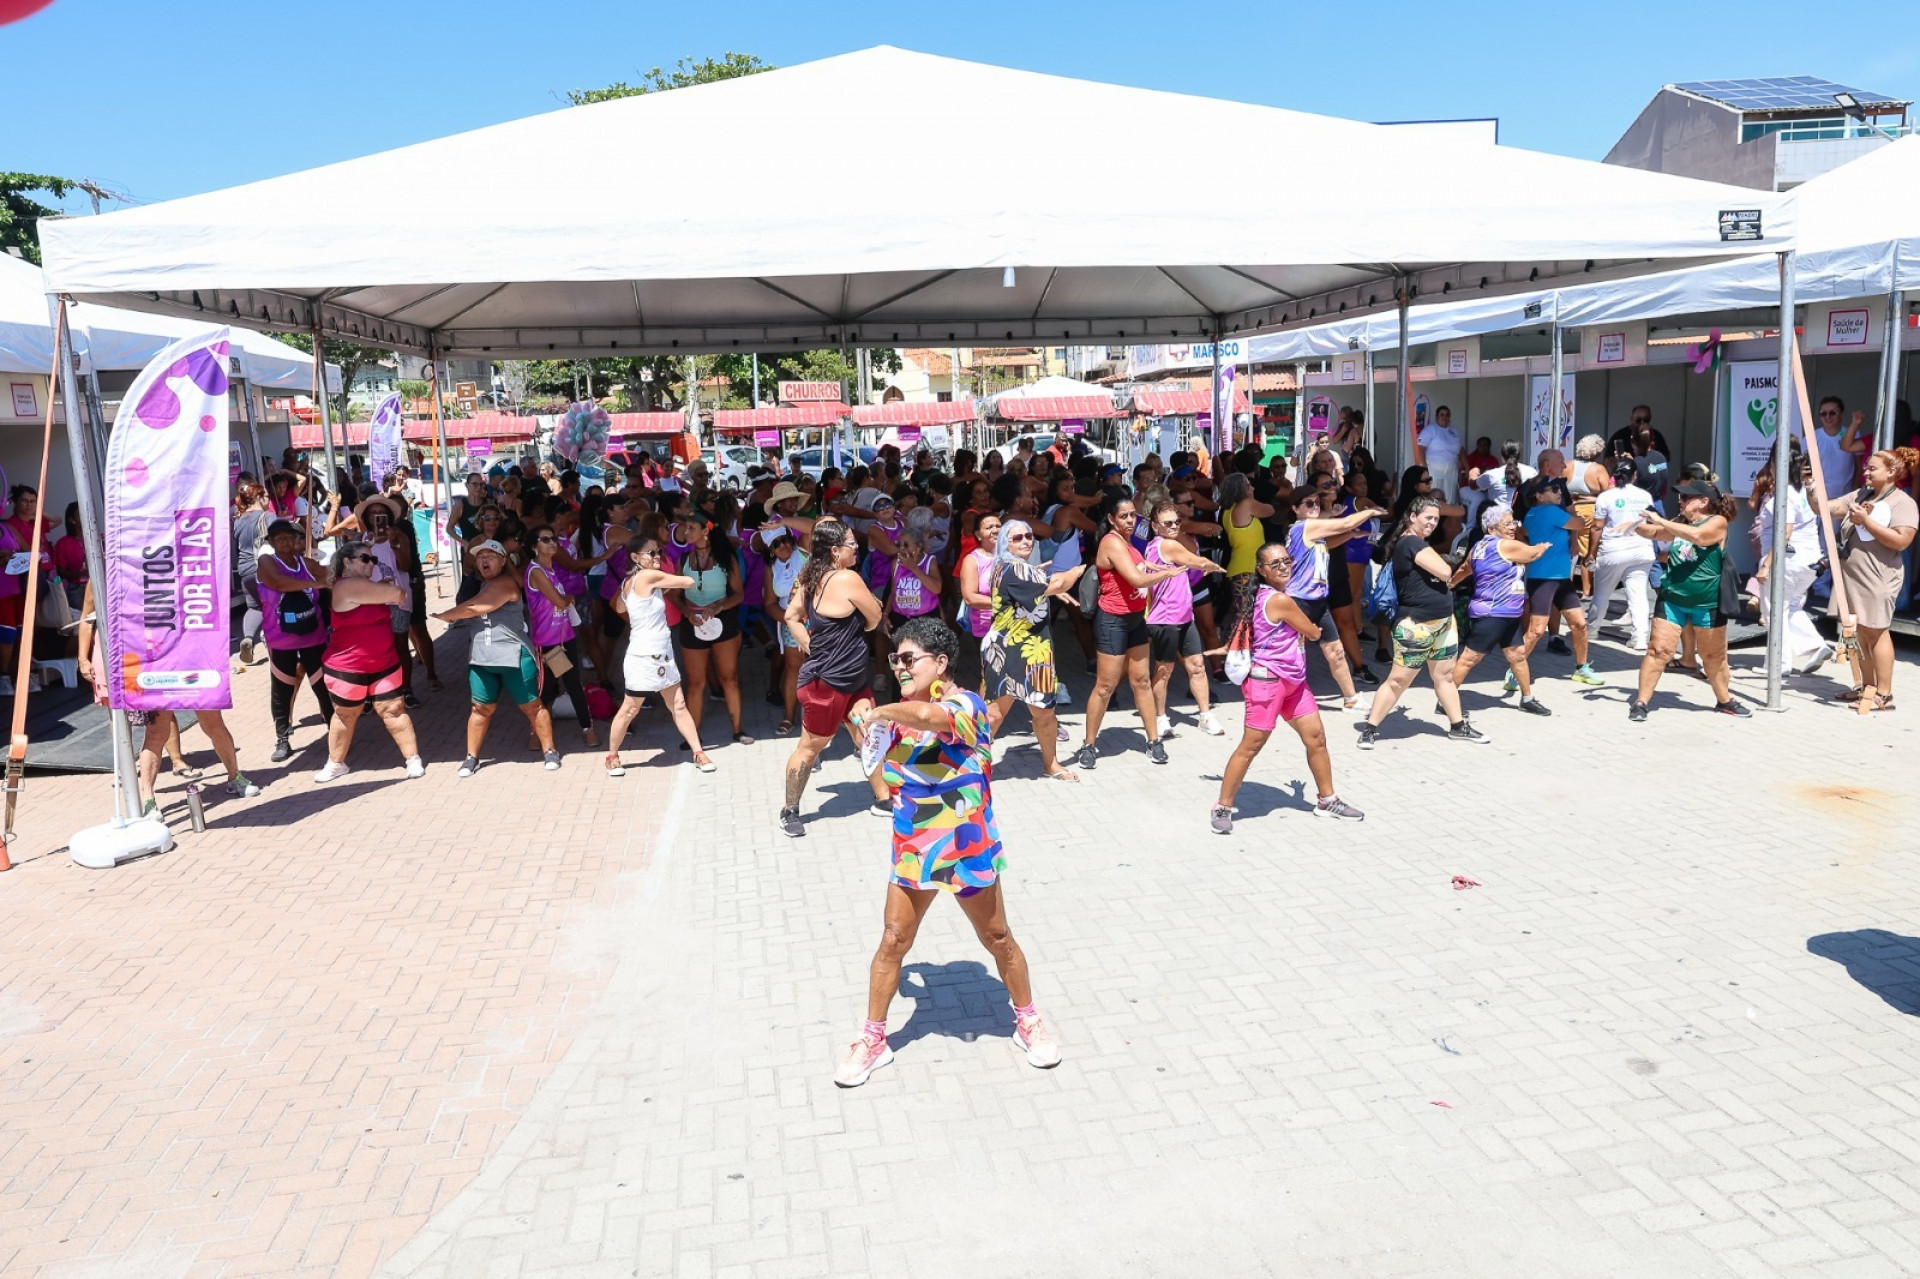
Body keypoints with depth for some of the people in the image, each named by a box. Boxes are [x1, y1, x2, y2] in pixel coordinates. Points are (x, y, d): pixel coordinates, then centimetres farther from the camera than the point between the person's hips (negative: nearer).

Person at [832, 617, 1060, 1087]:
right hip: (912, 849, 5)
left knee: (997, 939, 13)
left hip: (967, 849, -5)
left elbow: (928, 716, -43)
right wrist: (864, 723, 0)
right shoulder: (904, 710, 2)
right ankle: (872, 1039, 23)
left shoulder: (967, 704, -19)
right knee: (893, 942, 7)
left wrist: (880, 712, -25)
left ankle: (1028, 1021, 34)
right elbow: (882, 764, 20)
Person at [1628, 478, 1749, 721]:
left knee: (1714, 657, 14)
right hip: (1672, 599, 3)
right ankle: (1641, 702, -4)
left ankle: (1724, 700, 33)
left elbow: (1697, 535, -28)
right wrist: (1637, 523, -11)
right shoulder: (1679, 523, 6)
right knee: (1658, 650, -7)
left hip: (1707, 603, -3)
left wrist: (1660, 521, -29)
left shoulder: (1717, 522, -9)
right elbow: (1652, 532, 12)